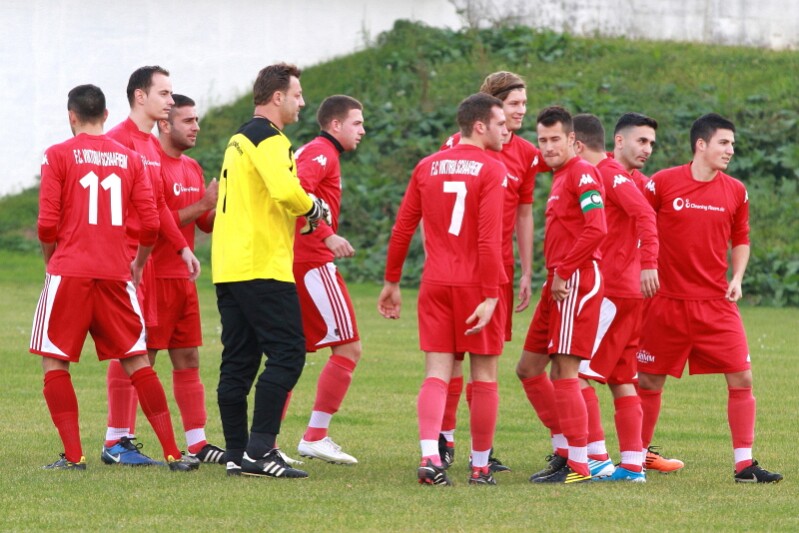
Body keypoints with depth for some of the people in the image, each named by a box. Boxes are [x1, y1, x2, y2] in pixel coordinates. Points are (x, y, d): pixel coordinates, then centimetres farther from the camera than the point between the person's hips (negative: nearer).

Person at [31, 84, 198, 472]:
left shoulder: (58, 156, -2)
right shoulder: (129, 158, 8)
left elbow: (47, 224, -7)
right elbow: (151, 225, 4)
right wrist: (138, 264, 21)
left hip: (70, 273, -3)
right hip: (116, 274, 3)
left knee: (55, 363, 6)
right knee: (137, 362, 8)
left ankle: (73, 455, -4)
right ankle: (172, 452, 3)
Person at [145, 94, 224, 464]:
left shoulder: (192, 168, 16)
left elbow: (208, 223, 19)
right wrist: (203, 204, -18)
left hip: (183, 277, 9)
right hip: (154, 277, -9)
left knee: (188, 360, 8)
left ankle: (197, 444, 10)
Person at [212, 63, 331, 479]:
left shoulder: (239, 140, 21)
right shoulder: (269, 138, -10)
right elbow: (284, 190, -26)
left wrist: (300, 216, 18)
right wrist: (313, 208, -7)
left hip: (228, 267, 10)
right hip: (262, 266, -10)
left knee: (238, 361, 8)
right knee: (286, 354, -9)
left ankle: (237, 453, 8)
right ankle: (260, 448, -15)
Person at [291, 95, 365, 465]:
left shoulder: (312, 152, 22)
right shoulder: (323, 153, -8)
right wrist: (327, 236, -27)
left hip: (290, 264, 10)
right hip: (312, 264, -10)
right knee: (349, 348, -6)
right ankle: (315, 437, -8)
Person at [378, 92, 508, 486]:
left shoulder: (428, 167, 8)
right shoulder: (491, 170, -8)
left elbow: (402, 229, 9)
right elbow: (489, 239, -16)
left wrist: (391, 283, 17)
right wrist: (490, 295, -16)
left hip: (435, 284, 4)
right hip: (476, 285, -4)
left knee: (437, 374, 1)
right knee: (484, 376, 7)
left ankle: (429, 457, -17)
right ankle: (480, 466, 12)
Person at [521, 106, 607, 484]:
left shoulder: (582, 173, -11)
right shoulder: (559, 177, 19)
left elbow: (596, 229, -21)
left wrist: (564, 272, -18)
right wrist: (554, 275, 13)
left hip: (576, 281, -10)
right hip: (559, 281, 10)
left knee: (564, 371, -11)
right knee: (528, 368, 13)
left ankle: (578, 464, -9)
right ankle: (567, 449, 17)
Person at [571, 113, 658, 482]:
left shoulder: (609, 174, -12)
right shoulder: (600, 175, 18)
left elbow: (644, 214, -24)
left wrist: (648, 264, -32)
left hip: (613, 293, -10)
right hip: (625, 294, 10)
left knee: (576, 372, -9)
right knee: (621, 379, 10)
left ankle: (597, 458, -10)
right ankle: (633, 464, 10)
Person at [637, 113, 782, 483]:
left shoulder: (735, 192, 4)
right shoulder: (663, 183, -6)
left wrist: (736, 278, 1)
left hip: (717, 304, 2)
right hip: (668, 302, -2)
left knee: (741, 378, -7)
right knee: (649, 382, 5)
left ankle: (744, 464, -1)